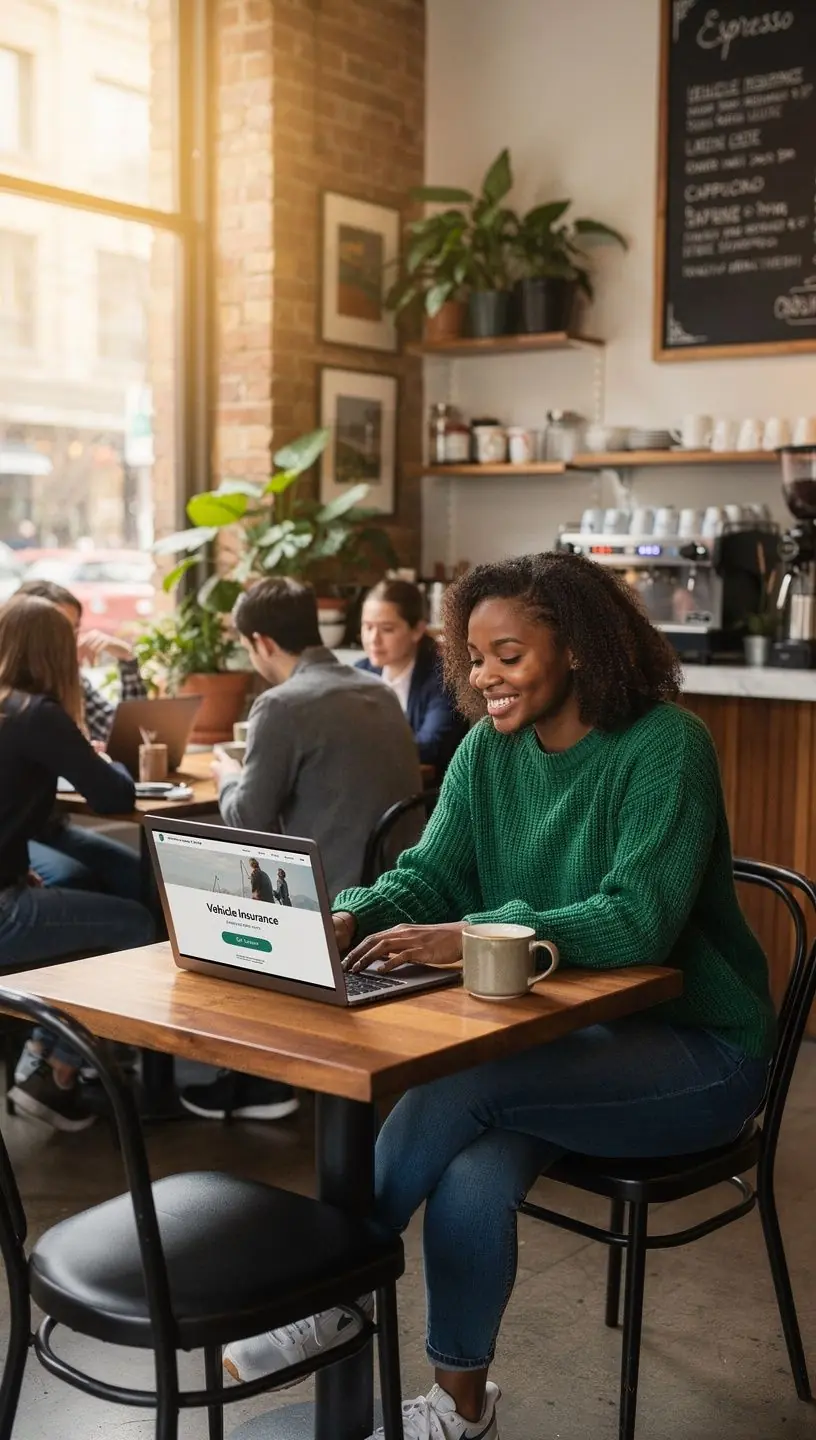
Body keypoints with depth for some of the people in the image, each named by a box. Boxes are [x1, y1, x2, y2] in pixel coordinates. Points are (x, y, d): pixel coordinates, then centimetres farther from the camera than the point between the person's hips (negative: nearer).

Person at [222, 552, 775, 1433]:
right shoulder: (489, 750, 3)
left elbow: (637, 921, -27)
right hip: (562, 1037, 5)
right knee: (471, 1180, -26)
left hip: (693, 1049, -5)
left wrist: (471, 936, -37)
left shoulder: (664, 746, -17)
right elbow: (429, 874, 1)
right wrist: (351, 918, -22)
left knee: (461, 1078, -28)